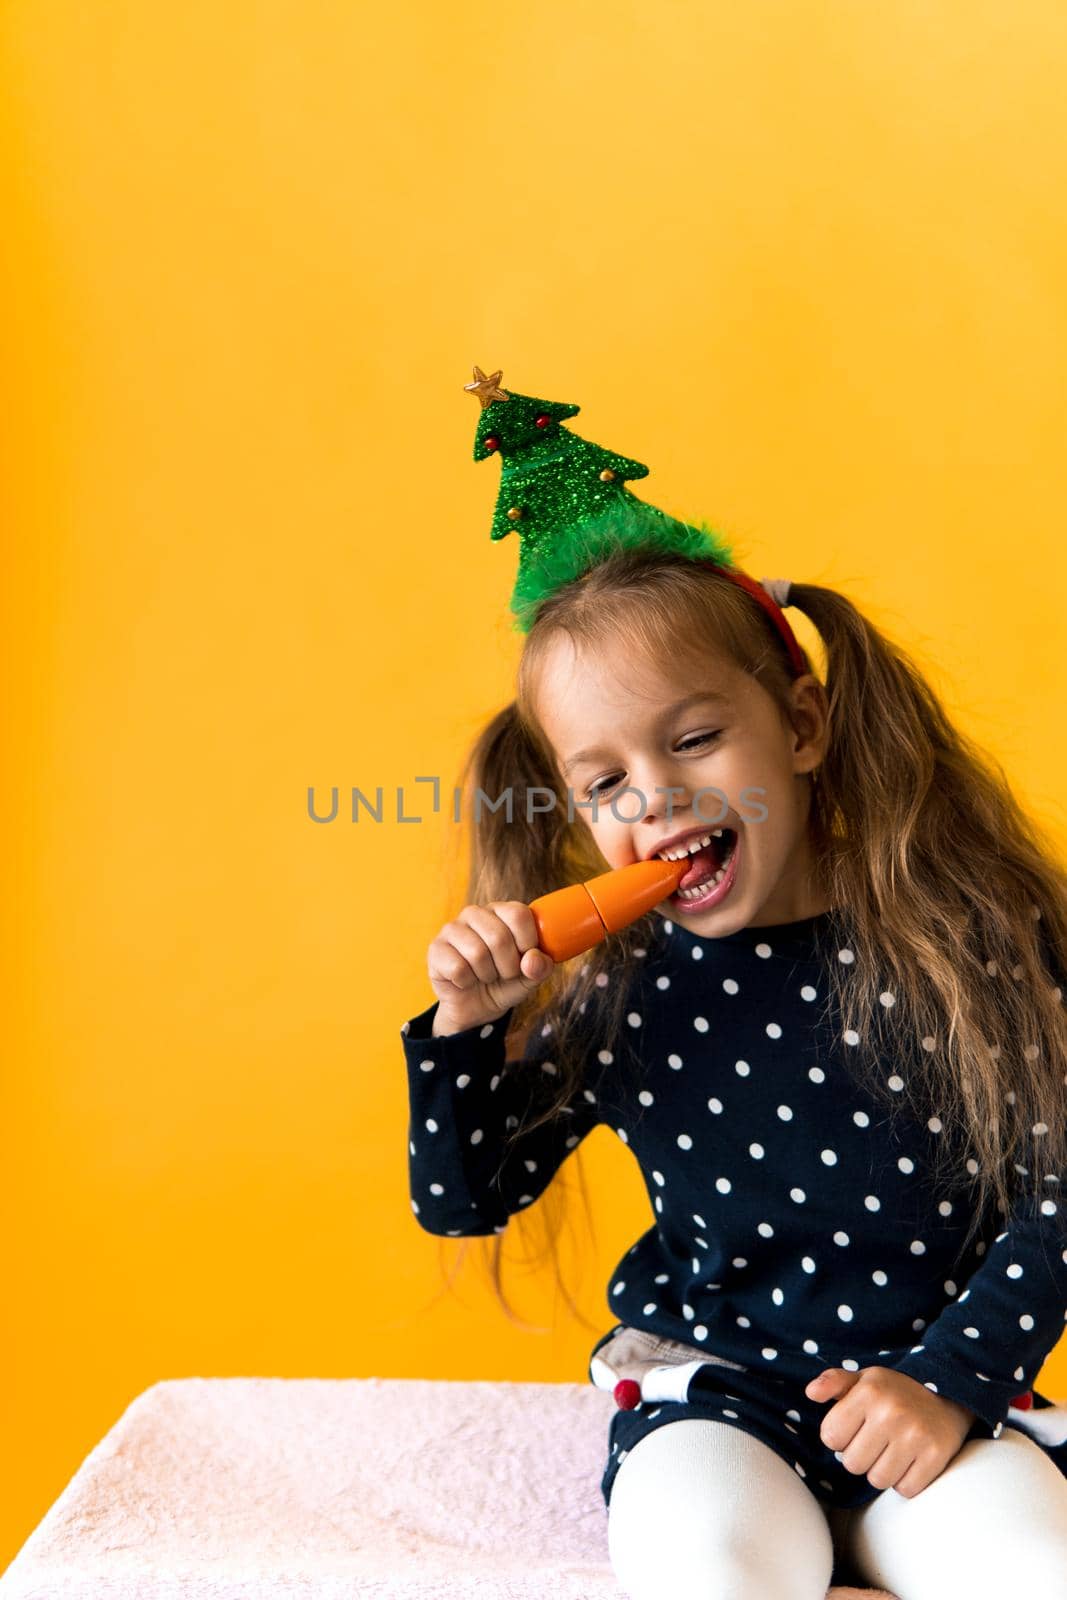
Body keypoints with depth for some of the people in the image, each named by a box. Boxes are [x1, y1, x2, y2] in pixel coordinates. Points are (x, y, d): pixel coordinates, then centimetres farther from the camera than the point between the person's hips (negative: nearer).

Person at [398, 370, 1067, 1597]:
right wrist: (463, 1028, -13)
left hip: (927, 1395, 0)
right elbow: (459, 1202, 3)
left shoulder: (959, 935, -10)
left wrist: (951, 1381, -13)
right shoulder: (613, 997, -5)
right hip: (710, 1397, 0)